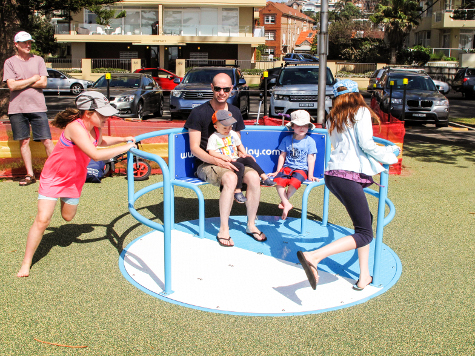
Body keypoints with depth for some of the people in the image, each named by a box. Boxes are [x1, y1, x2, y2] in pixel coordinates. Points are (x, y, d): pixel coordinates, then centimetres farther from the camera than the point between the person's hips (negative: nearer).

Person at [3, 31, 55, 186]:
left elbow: (43, 83, -1)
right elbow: (12, 85, -7)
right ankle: (30, 174, 11)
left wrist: (21, 83, -5)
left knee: (47, 140, -3)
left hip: (37, 107, 0)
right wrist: (33, 79, -3)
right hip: (17, 108, 0)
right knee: (24, 141, 4)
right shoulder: (9, 62, 5)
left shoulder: (38, 60, 9)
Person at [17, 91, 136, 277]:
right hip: (53, 177, -7)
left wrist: (123, 139, 6)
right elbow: (95, 155, -43)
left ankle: (64, 197, 55)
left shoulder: (95, 128, -8)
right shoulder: (75, 127, -33)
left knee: (68, 216, 19)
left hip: (74, 179, 7)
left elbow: (100, 142, 18)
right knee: (42, 219, -13)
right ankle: (26, 263, 2)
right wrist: (124, 148, -36)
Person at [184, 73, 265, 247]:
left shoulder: (235, 112, 12)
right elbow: (194, 148, -8)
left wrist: (242, 154, -1)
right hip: (206, 164, -5)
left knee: (253, 176, -24)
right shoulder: (199, 113, -4)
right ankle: (223, 230, -24)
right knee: (230, 178, -35)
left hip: (229, 161, 5)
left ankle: (251, 225, -8)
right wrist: (217, 161, -21)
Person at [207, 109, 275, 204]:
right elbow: (211, 152, -9)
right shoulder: (214, 138, -1)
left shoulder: (233, 134, 18)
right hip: (225, 162, -6)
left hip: (236, 159, 6)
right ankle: (237, 191, -31)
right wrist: (223, 157, -22)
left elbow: (239, 145, 27)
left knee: (249, 160, -19)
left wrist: (244, 154, 8)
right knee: (240, 167, -31)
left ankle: (264, 177, -20)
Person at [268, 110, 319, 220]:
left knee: (295, 182, -34)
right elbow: (282, 156, 12)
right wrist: (277, 171, 8)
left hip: (301, 169, -2)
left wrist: (310, 176, -5)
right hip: (287, 167, 2)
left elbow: (311, 159, 1)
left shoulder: (310, 141, 4)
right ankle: (287, 204, -18)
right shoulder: (287, 139, 9)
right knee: (278, 180, -29)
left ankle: (284, 200, -7)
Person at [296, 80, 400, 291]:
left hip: (333, 174, 8)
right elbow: (366, 144, -8)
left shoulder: (333, 118, 21)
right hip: (348, 175, -8)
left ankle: (364, 276, 16)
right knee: (364, 234, -7)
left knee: (365, 220, 20)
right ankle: (314, 257, -24)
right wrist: (387, 156, 9)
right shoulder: (361, 112, 2)